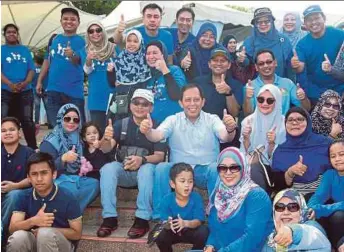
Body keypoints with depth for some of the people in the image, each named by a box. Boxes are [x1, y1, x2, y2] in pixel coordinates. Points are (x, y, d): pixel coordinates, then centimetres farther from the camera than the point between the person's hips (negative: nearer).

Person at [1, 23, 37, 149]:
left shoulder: (25, 50, 13)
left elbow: (31, 69, 7)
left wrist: (25, 83, -12)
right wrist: (10, 84, -19)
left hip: (25, 91, 2)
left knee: (27, 121, 6)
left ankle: (33, 148, 14)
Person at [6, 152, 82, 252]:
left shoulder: (67, 198, -14)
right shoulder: (25, 197, -2)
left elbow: (77, 234, -9)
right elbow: (12, 228, -9)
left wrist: (49, 231, -19)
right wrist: (33, 221, -29)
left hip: (62, 243, -3)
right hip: (34, 240, 3)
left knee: (45, 233, -34)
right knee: (18, 237, -29)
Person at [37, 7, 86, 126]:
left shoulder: (82, 42, 0)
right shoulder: (54, 39, 12)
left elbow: (80, 63, -10)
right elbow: (47, 61, 17)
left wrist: (72, 56, -31)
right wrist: (40, 81, 14)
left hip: (74, 91, -3)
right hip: (53, 89, 4)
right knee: (56, 126, 8)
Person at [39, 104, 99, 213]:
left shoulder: (78, 140, 10)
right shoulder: (51, 141, -9)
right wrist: (63, 159, -34)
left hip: (75, 179, 6)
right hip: (56, 181, -6)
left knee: (94, 183, -22)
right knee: (73, 189, -35)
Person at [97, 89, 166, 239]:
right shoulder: (121, 124, 1)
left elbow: (160, 156, -11)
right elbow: (106, 149, -10)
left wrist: (142, 160, -32)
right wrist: (106, 139, -36)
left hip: (145, 170, -2)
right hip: (123, 172, 2)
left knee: (147, 168, -35)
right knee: (108, 168, -28)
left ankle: (142, 219, -32)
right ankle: (109, 218, -27)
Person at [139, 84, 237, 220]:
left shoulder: (212, 119, 3)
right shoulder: (173, 120, 5)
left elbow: (225, 137, -16)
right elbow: (157, 135, -12)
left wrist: (230, 129, -41)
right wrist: (147, 131, -37)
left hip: (206, 171, 0)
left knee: (217, 168, -31)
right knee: (161, 167, -27)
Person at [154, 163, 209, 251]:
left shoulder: (196, 198, -19)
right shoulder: (167, 200, -19)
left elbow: (198, 221, -22)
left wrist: (185, 223, -43)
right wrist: (169, 224, -44)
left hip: (191, 231, 0)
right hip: (173, 232, 0)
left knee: (203, 232, -29)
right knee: (160, 236, -28)